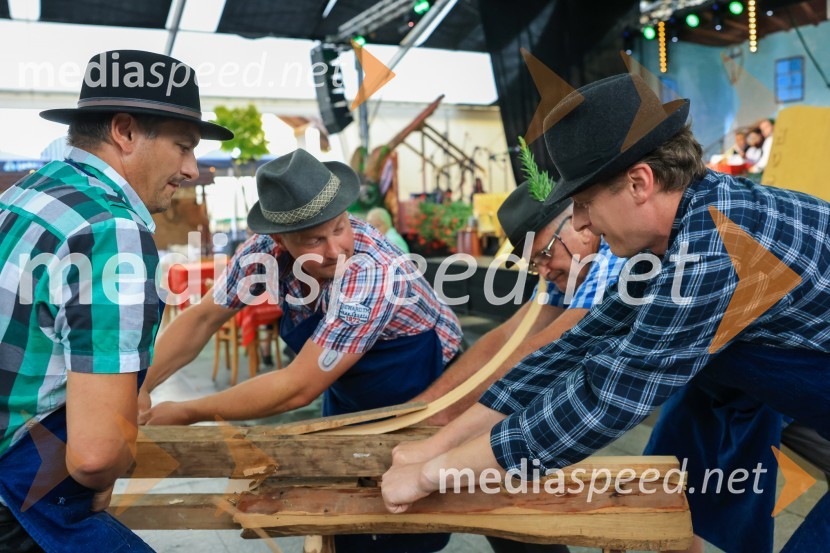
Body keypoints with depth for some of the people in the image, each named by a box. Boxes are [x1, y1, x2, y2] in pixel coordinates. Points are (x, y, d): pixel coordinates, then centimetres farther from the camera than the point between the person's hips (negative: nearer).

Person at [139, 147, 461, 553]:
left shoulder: (372, 275, -37)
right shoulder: (267, 249, -19)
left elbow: (297, 389, -33)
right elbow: (202, 319, -7)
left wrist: (187, 413, -24)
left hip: (424, 397, -5)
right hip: (348, 397, 5)